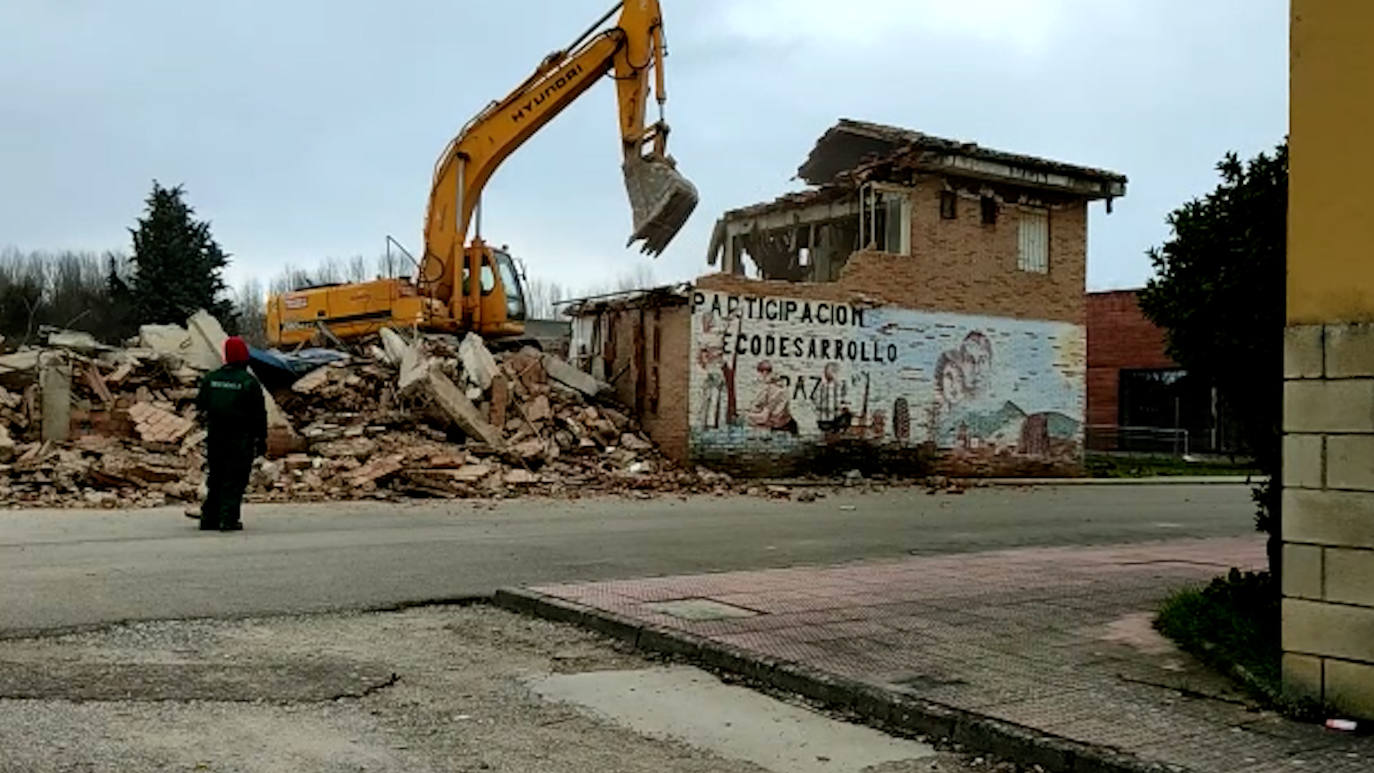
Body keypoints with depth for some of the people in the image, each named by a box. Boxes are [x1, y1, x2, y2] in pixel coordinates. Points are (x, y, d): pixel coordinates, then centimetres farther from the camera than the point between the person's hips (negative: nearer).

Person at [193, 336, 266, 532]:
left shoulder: (210, 379, 4)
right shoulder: (249, 382, -10)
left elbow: (200, 405, 11)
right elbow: (259, 414, -7)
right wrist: (261, 439, -1)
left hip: (215, 437, 5)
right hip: (241, 439, -5)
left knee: (216, 478, 14)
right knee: (235, 479, -1)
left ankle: (209, 518, 15)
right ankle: (229, 519, -5)